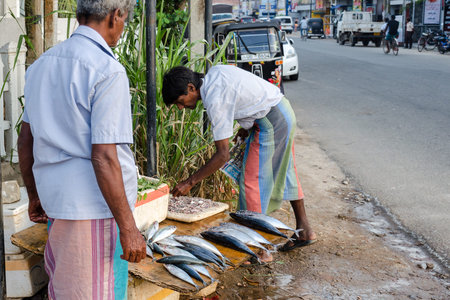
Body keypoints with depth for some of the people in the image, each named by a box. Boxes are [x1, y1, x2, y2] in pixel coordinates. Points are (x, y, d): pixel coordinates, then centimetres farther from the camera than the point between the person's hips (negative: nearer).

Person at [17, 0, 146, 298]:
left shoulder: (42, 64, 9)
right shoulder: (108, 71, -16)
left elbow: (26, 141, 14)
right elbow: (104, 158, -21)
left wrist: (34, 196, 25)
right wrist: (128, 227, -16)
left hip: (56, 201, 8)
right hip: (96, 209, -8)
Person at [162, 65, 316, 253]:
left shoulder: (215, 101, -24)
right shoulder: (214, 72, 1)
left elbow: (223, 155, -23)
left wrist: (189, 183, -18)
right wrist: (247, 126, 14)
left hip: (270, 122, -10)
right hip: (283, 111, 10)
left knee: (252, 180, -5)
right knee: (284, 172, 19)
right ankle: (304, 230, 30)